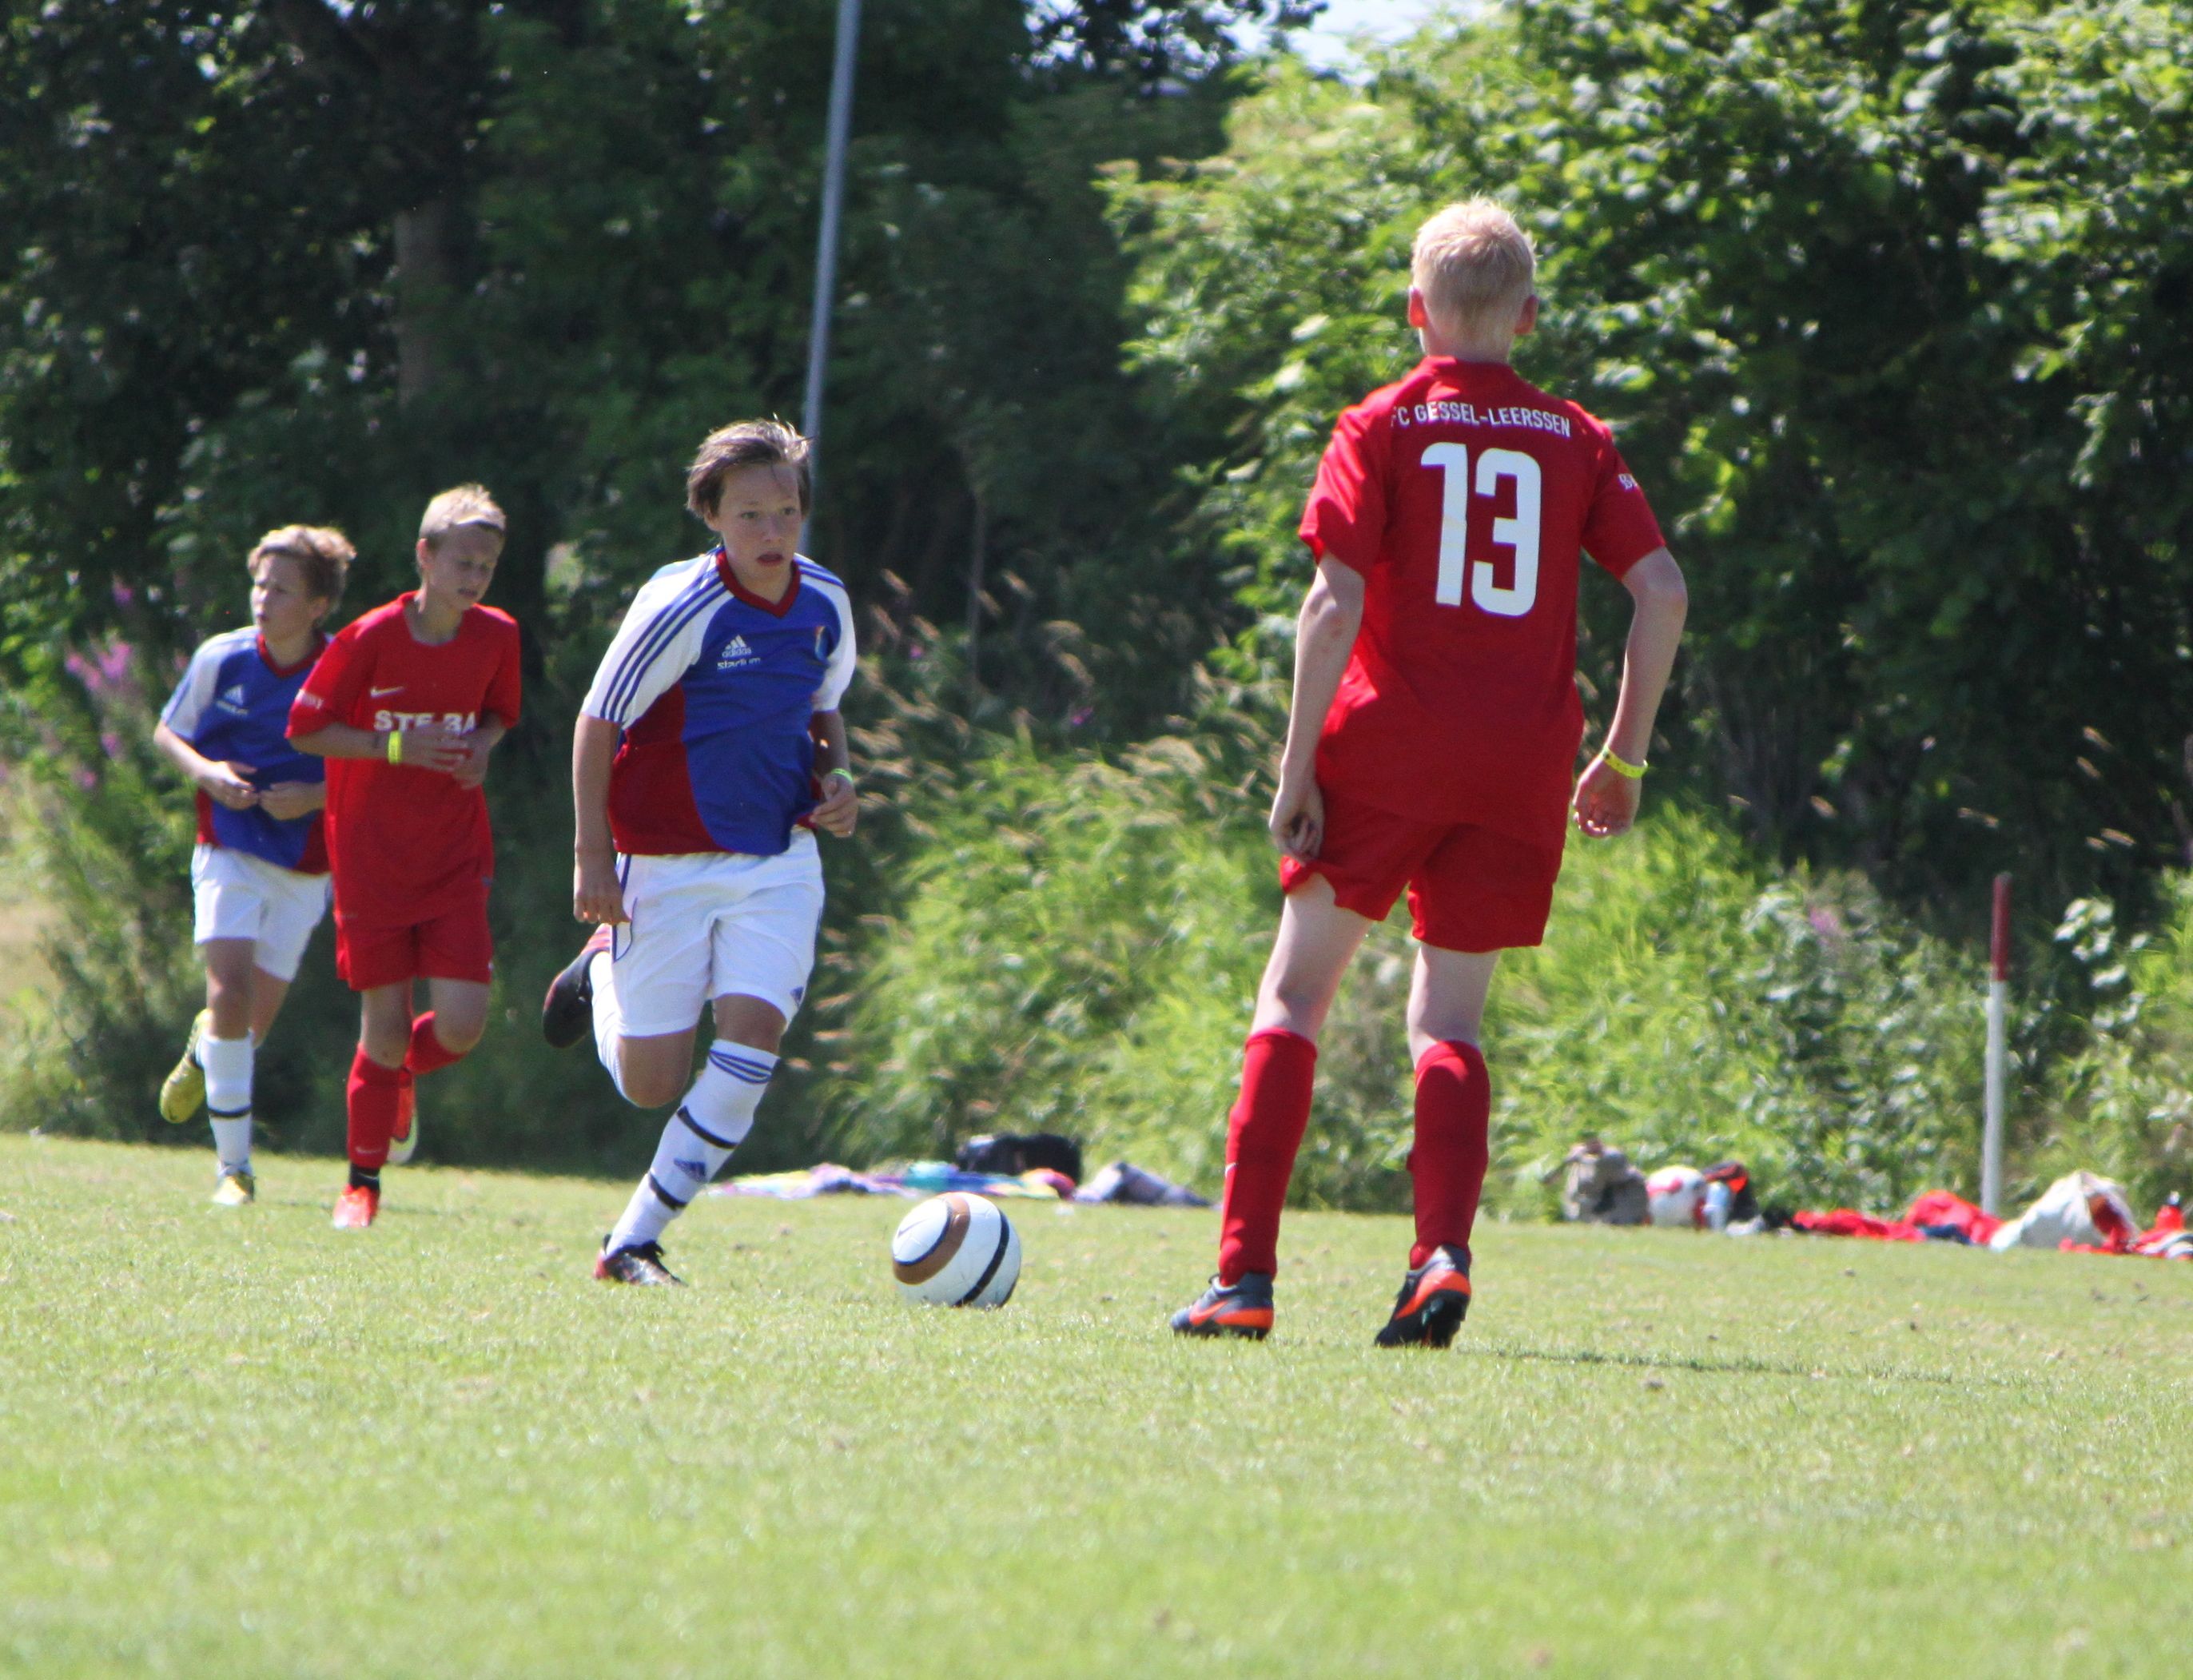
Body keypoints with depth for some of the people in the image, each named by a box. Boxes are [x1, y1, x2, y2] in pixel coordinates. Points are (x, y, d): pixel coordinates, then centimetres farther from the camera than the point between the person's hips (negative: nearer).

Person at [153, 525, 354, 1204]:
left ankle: (204, 1049, 48)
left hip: (303, 866, 1)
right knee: (231, 995, -18)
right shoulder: (221, 658, -6)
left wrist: (315, 796, -19)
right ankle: (233, 1167, -10)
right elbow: (167, 732, 8)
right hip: (229, 853, -1)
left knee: (252, 1024, 9)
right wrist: (204, 772, -12)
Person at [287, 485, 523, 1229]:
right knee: (385, 1021, -2)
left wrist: (481, 746, -6)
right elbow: (306, 729, -6)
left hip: (456, 859, 3)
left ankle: (398, 1074, 28)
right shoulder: (371, 640, -12)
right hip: (371, 856, -3)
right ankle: (363, 1182, 15)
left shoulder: (497, 637, -1)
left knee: (462, 1023, -9)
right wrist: (398, 748, -17)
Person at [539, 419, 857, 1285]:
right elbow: (598, 720, -10)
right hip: (670, 863, -4)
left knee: (755, 1029, -16)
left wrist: (837, 779, -1)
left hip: (780, 862, 4)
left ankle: (636, 1240, -7)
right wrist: (591, 855, -13)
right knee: (652, 1085, 2)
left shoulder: (825, 603, 1)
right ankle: (603, 971, 39)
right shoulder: (680, 605, -17)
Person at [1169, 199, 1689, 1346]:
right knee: (1446, 1020, 11)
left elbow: (1335, 602, -9)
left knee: (1295, 995, 6)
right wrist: (1624, 757, 9)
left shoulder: (1383, 428, 0)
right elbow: (1661, 591, 1)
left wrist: (1297, 766, -6)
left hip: (1387, 748, -2)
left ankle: (1245, 1273, -3)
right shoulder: (1576, 440, 8)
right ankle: (1444, 1256, -11)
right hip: (1522, 769, 3)